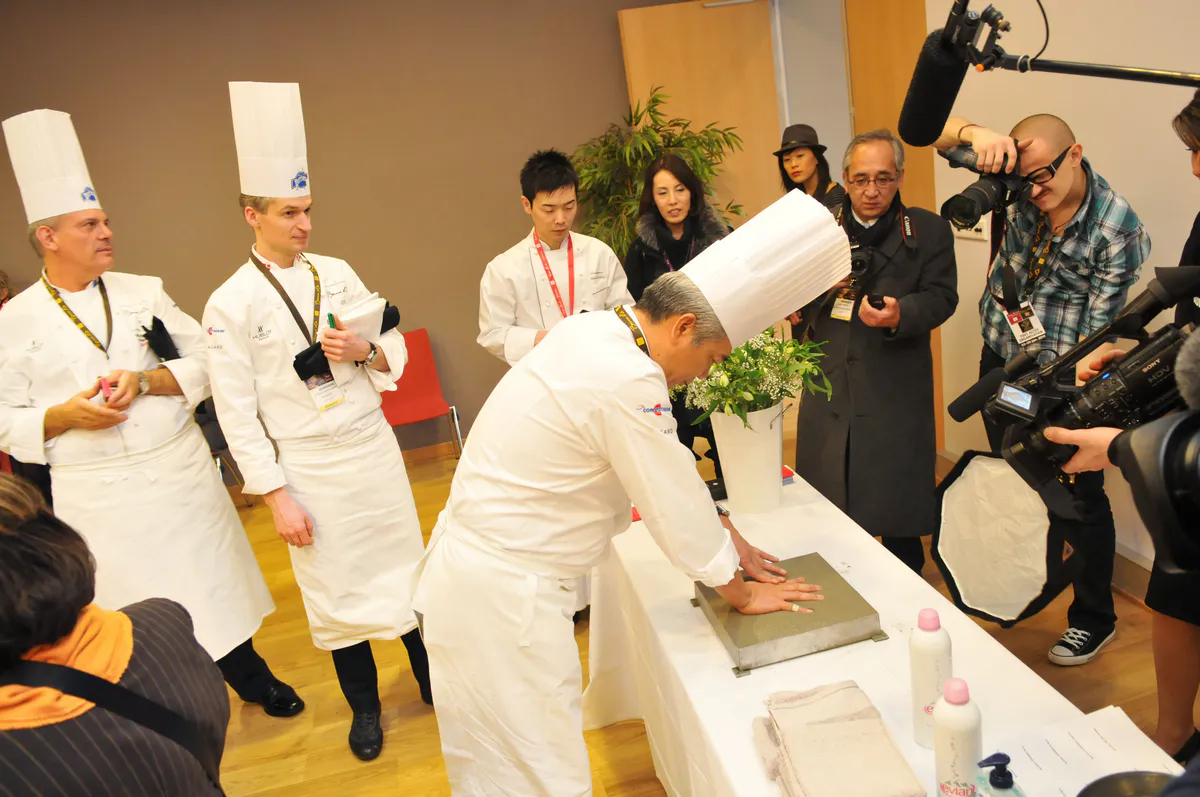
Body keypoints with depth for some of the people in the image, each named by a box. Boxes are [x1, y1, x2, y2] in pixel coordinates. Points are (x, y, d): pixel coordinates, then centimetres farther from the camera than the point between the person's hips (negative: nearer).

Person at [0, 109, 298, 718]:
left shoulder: (143, 293, 4)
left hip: (179, 470, 2)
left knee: (211, 581, 12)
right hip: (95, 494, -2)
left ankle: (250, 675, 34)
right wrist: (65, 416, -17)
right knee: (133, 605, 7)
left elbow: (204, 361, 2)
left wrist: (143, 381, -13)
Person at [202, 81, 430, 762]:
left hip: (375, 448, 4)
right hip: (308, 466, -3)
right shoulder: (231, 304, -9)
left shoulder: (337, 273, 3)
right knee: (336, 588, 8)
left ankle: (433, 678, 36)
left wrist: (365, 352, -15)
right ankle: (365, 705, 31)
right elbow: (237, 411, -8)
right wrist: (276, 497, -10)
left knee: (405, 565, 13)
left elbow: (396, 349, 8)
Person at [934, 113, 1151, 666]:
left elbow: (1100, 328, -19)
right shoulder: (1024, 184, -9)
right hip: (1000, 356, 5)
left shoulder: (1115, 228, -21)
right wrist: (976, 134, -32)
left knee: (1078, 500, 5)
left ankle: (1094, 619, 25)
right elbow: (939, 133, -9)